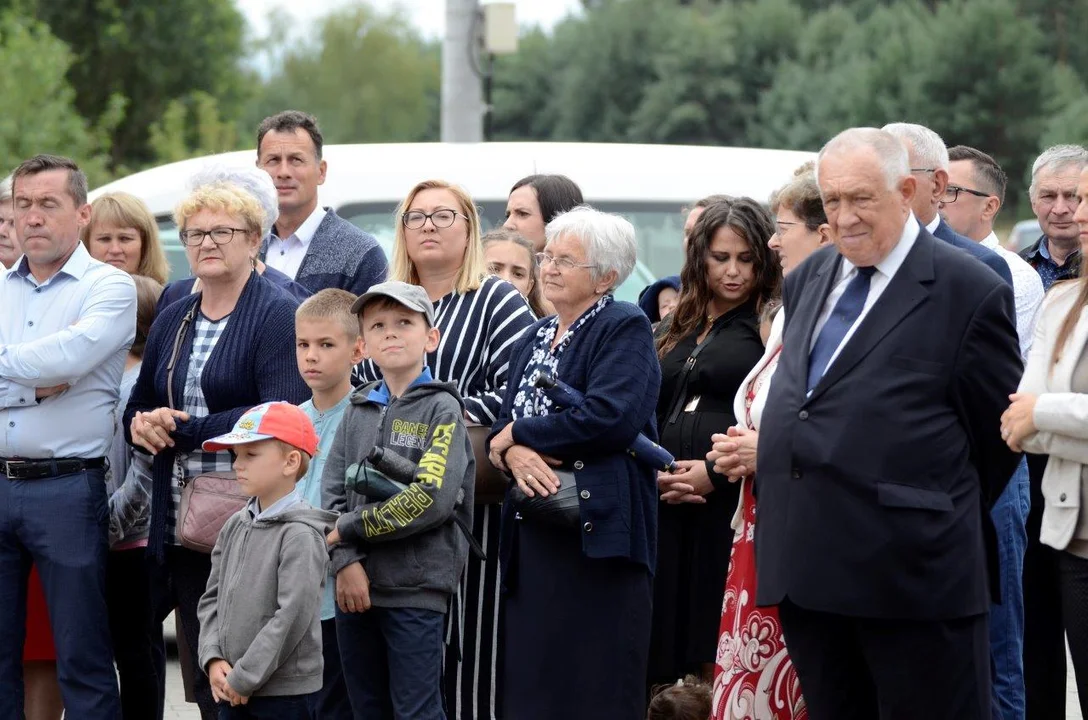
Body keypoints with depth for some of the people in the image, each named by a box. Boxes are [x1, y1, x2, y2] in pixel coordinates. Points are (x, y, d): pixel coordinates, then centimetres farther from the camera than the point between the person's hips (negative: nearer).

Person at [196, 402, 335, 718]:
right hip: (232, 691, 8)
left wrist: (244, 677, -17)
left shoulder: (300, 535, -14)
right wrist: (214, 659, -3)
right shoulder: (235, 526, 10)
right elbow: (212, 598, 13)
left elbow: (293, 615, -20)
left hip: (285, 694, -8)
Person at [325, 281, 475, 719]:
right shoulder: (358, 410, 12)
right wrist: (346, 560, -11)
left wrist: (350, 528, -11)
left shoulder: (442, 409, -4)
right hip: (356, 585, 5)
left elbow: (432, 500, -16)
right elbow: (332, 493, 5)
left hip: (416, 587, -5)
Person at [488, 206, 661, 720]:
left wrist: (517, 435, -9)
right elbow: (503, 424, 13)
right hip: (534, 530, 7)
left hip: (596, 530, -7)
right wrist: (515, 455, -12)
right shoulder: (534, 340, 20)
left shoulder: (625, 330, -5)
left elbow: (611, 417, -19)